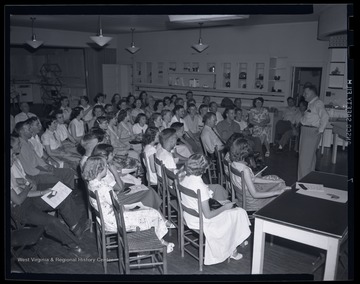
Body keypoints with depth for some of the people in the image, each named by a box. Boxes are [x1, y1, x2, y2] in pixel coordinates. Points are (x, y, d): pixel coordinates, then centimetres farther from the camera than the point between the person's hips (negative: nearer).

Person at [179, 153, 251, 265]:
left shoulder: (184, 179, -7)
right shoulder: (200, 186, -32)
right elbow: (208, 215, -26)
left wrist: (218, 201, 9)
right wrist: (225, 207, -11)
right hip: (201, 222, -8)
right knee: (239, 213, 6)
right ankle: (232, 250, 21)